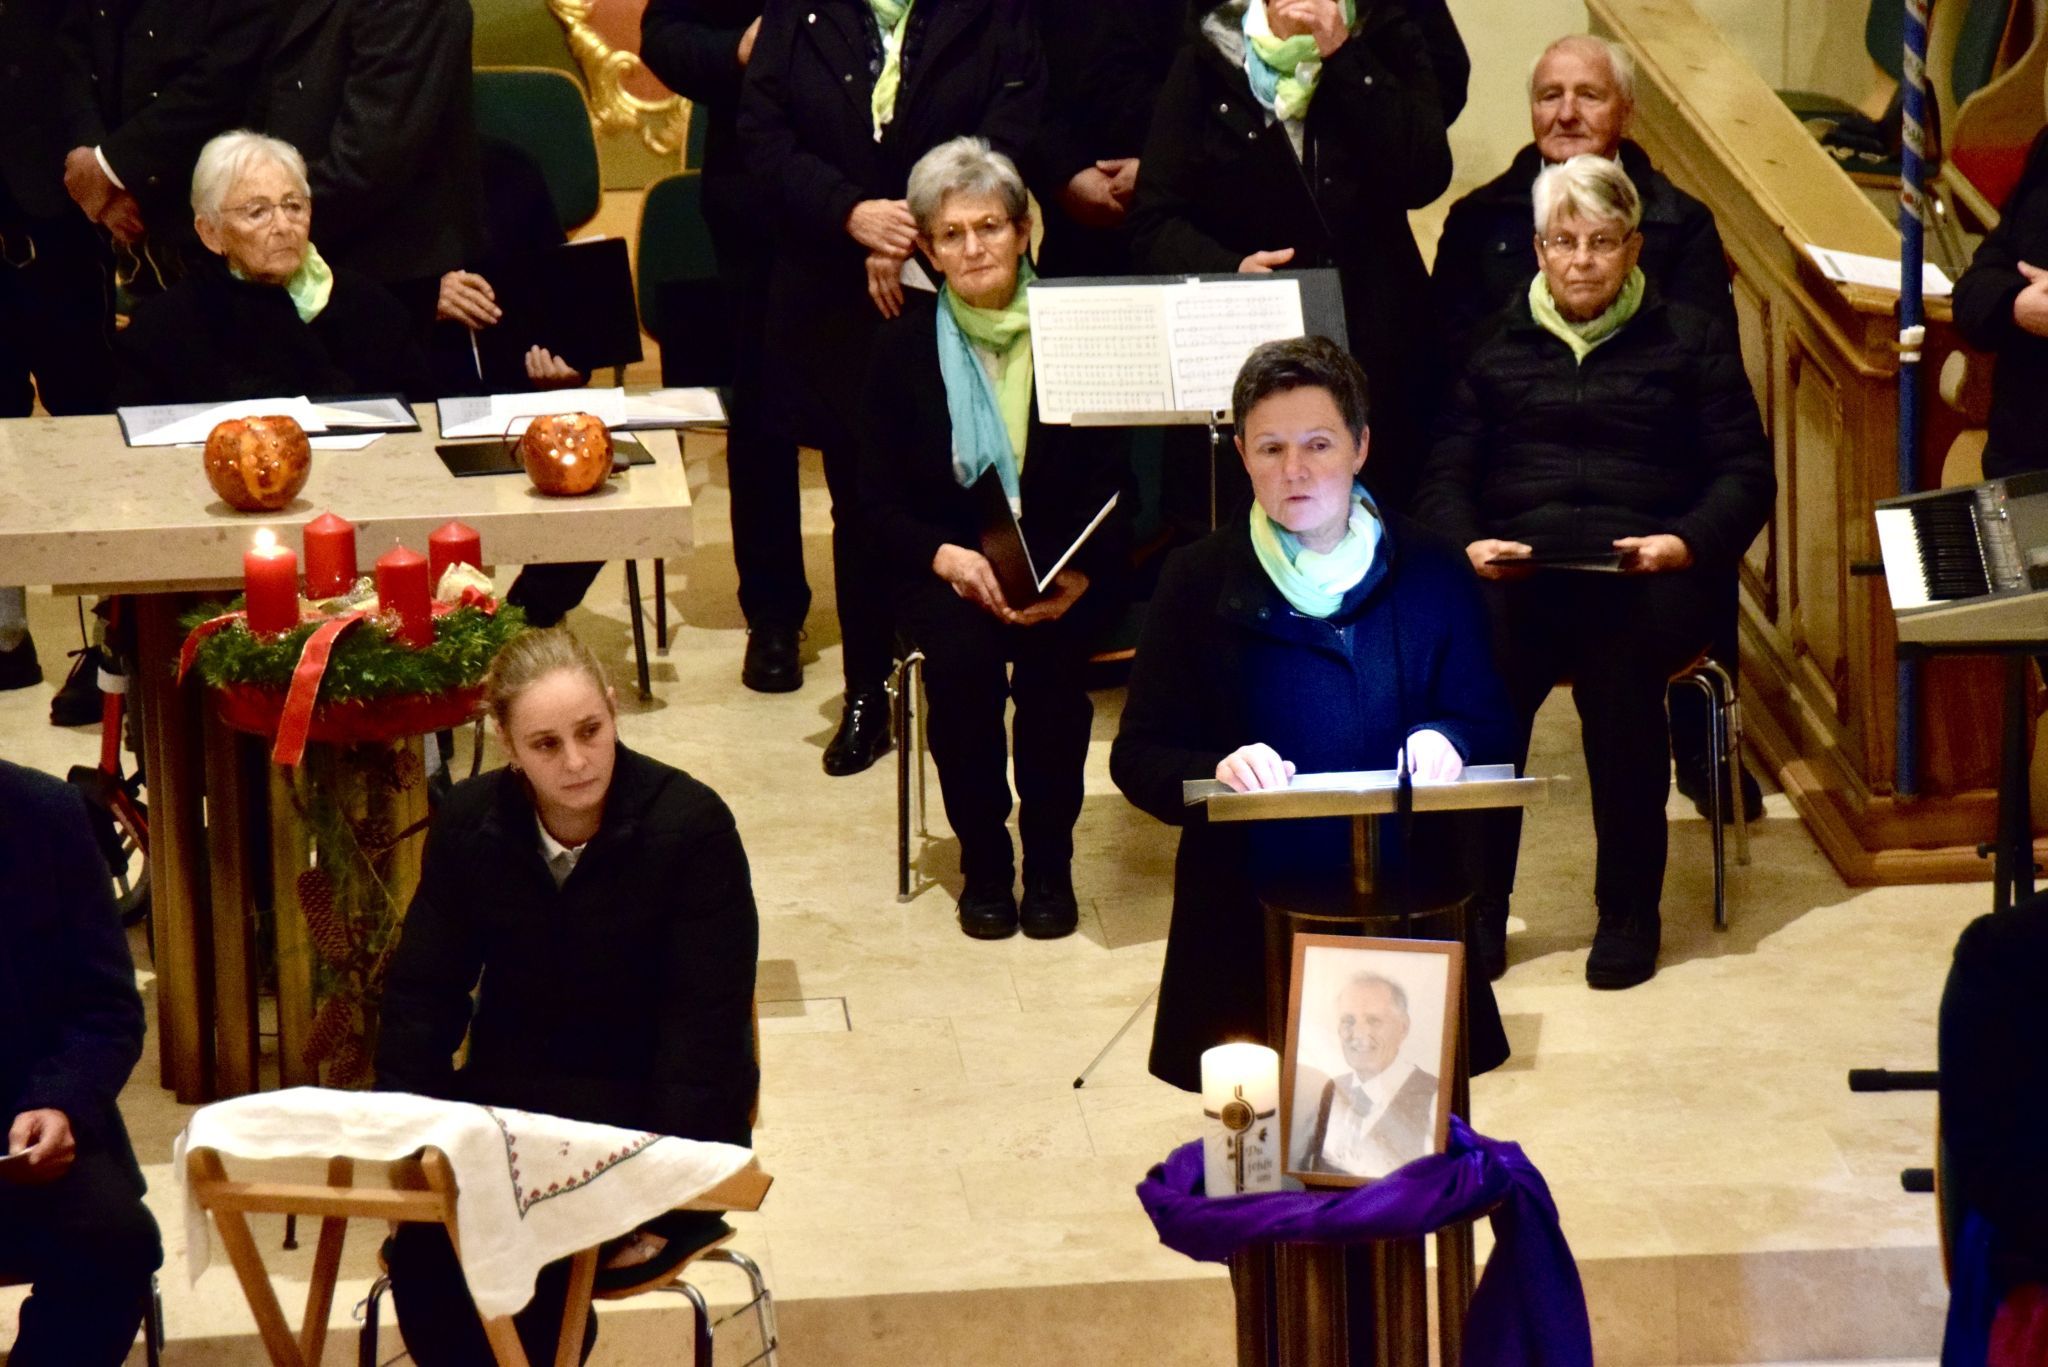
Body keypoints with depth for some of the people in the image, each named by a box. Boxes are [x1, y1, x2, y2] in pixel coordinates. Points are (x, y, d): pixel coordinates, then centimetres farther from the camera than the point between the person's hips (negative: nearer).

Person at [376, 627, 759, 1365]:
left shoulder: (690, 825, -14)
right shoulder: (469, 820, -2)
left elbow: (707, 1027, -15)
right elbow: (421, 996, 4)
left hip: (650, 1113, -3)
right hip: (510, 1095, 4)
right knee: (427, 1234, -23)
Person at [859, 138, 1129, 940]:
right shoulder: (904, 347, 3)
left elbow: (1116, 490, -3)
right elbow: (878, 502, 2)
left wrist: (1077, 578, -21)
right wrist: (948, 556, -18)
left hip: (1063, 573, 0)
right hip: (944, 569, 1)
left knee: (1052, 657, -31)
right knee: (961, 654, -31)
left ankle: (1049, 859, -13)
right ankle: (982, 861, -13)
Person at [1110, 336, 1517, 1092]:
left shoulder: (1431, 574, 8)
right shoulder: (1197, 580, 6)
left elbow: (1493, 730, 10)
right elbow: (1138, 756, 3)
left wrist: (1448, 743, -13)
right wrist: (1215, 772, -19)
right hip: (1247, 926, 0)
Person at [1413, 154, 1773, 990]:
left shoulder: (1689, 341, 18)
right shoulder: (1496, 346, 23)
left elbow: (1745, 476, 10)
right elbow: (1445, 478, 16)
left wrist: (1684, 542, -11)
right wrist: (1467, 544, -8)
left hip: (1646, 573, -1)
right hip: (1516, 567, 1)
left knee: (1619, 659, -37)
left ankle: (1630, 910, -24)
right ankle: (1473, 908, -27)